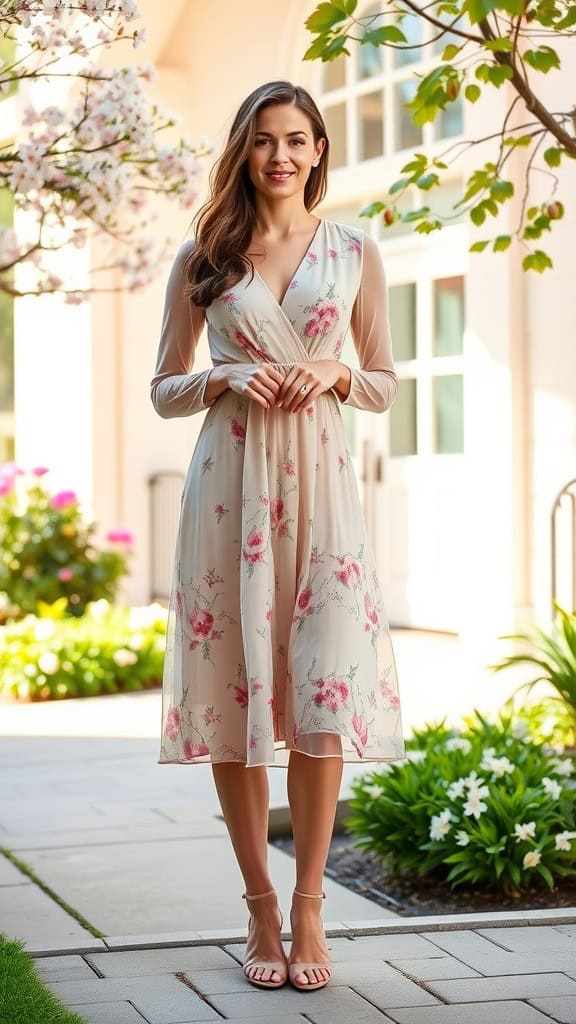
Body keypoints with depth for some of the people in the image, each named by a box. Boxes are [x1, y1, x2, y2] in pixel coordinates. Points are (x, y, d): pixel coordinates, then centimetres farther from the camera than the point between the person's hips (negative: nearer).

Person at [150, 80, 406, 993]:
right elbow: (164, 390, 11)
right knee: (233, 687, 0)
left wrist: (334, 374, -7)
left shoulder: (354, 252, 10)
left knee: (324, 694, -7)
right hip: (230, 487, 0)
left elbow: (386, 386, 13)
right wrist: (225, 379, -9)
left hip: (318, 483, 0)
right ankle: (260, 906, 11)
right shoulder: (203, 258, 9)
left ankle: (308, 908, 4)